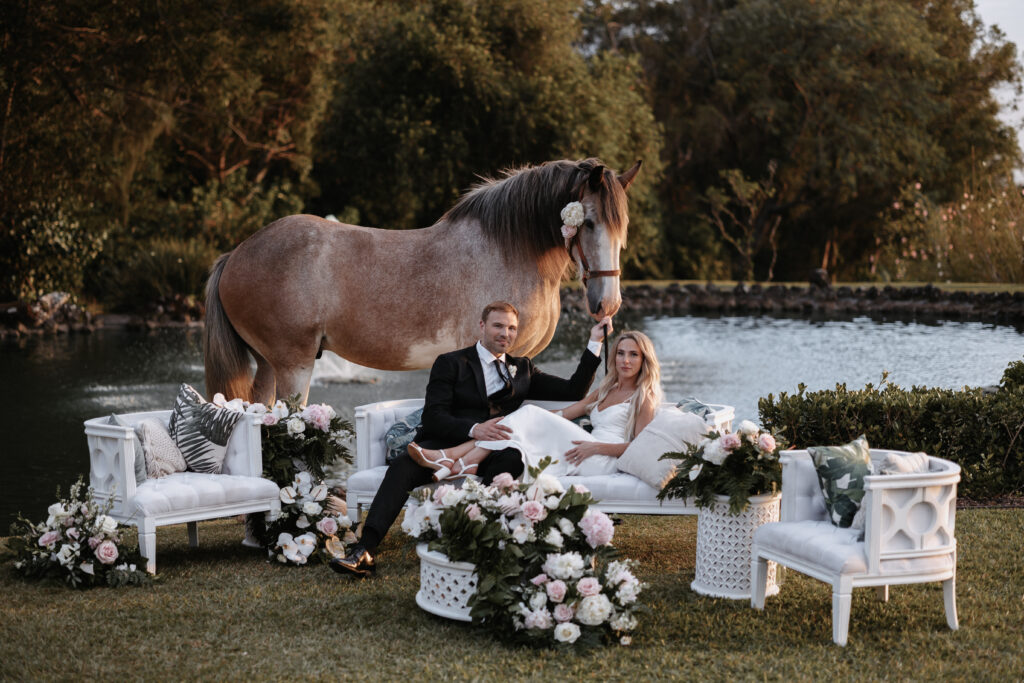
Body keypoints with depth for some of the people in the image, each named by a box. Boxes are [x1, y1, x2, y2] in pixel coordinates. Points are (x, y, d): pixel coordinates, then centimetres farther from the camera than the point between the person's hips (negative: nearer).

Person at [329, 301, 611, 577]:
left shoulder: (522, 369, 24)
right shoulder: (451, 363, 11)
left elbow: (574, 392, 22)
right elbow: (433, 417, -2)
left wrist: (595, 343, 16)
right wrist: (473, 429, -21)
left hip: (488, 453, 2)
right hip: (444, 445, -2)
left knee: (513, 458, -35)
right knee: (404, 466, -33)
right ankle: (364, 551, -41)